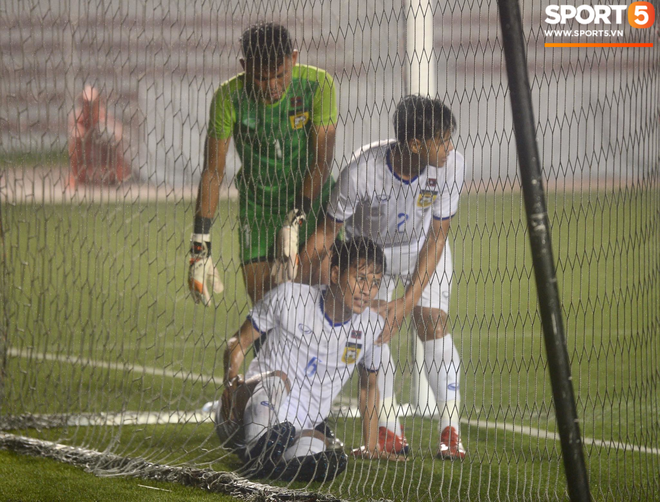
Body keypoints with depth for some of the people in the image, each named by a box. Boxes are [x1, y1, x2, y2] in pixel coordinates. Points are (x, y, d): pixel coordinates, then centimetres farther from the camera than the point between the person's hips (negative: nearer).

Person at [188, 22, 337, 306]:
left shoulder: (318, 85, -17)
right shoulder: (229, 98, -15)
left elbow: (322, 161, -15)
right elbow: (213, 171, -9)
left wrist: (296, 220, -25)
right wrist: (199, 246, -13)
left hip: (311, 199, -1)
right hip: (257, 205, 1)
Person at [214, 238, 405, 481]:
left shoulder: (372, 327, 5)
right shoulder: (289, 297, -4)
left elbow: (369, 386, 22)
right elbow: (240, 341, 4)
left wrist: (371, 446, 20)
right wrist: (231, 378, -16)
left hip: (297, 432, 2)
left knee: (331, 460, -34)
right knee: (277, 380, -38)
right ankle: (256, 456, -31)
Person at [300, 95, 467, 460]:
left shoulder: (451, 166, -31)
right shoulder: (361, 171, -36)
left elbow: (437, 236, -21)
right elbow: (326, 233, -21)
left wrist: (408, 302, -24)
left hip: (422, 248, 0)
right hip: (368, 246, 0)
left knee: (433, 323, -15)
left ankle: (450, 433, -14)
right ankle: (390, 432, -6)